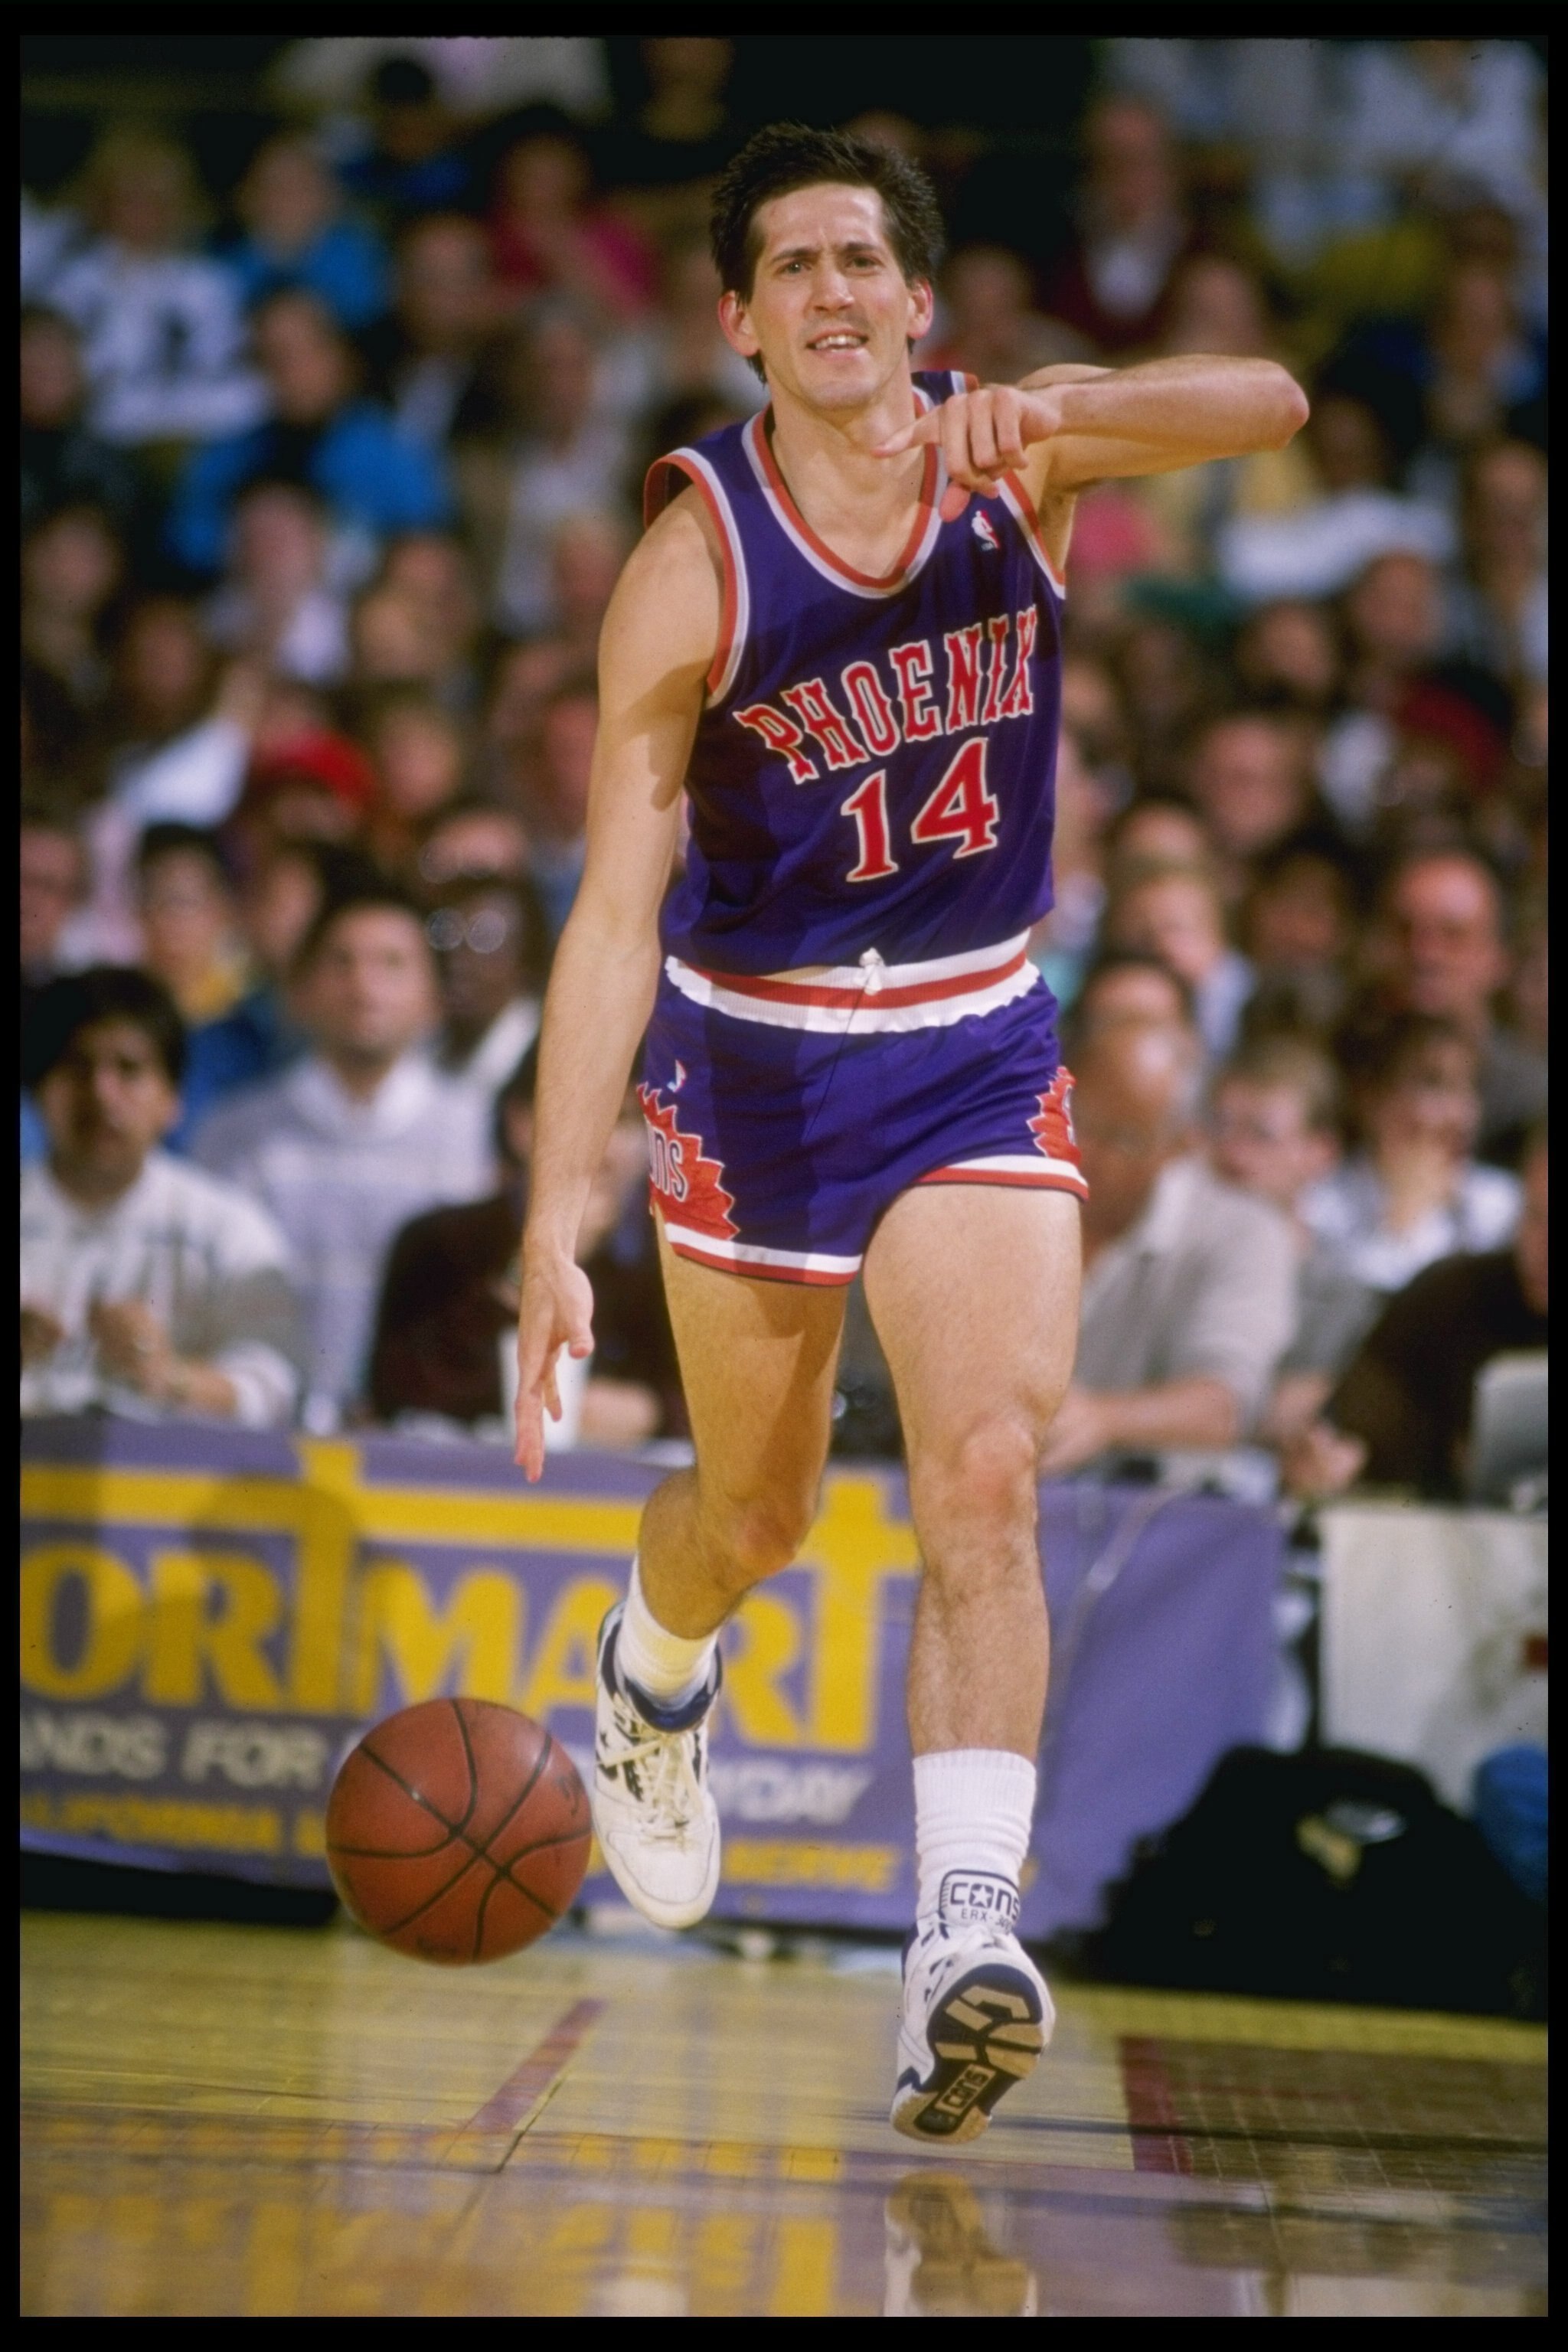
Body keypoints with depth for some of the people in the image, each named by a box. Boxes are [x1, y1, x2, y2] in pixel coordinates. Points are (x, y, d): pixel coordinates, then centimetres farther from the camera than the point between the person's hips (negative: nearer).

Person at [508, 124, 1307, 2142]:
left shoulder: (1009, 462, -10)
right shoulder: (691, 568, -18)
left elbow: (1266, 408, -27)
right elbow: (612, 910, -22)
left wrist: (1053, 405, -47)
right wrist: (555, 1227, -30)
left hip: (979, 1051, 1)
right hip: (753, 1059, -1)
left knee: (984, 1483, -17)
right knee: (755, 1512, 15)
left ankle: (964, 1938, -24)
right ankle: (653, 1680, 51)